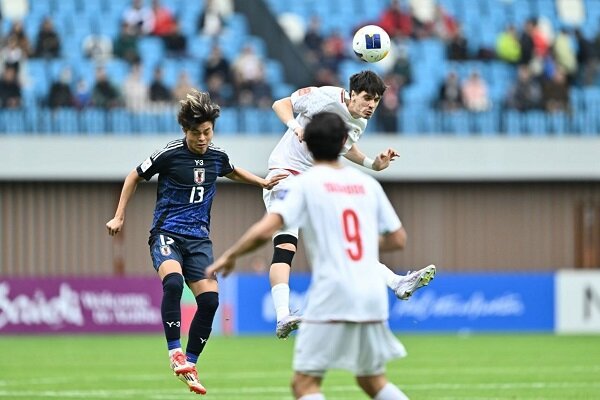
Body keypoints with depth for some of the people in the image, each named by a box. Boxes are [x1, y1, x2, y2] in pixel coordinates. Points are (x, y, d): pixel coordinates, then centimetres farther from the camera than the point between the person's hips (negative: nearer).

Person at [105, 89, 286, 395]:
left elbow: (232, 172, 30)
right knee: (173, 281, -34)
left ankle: (188, 365, 1)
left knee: (209, 299, -12)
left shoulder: (217, 156, 4)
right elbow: (134, 177, 6)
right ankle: (175, 352, -27)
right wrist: (119, 217, 5)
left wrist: (263, 182, 20)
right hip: (167, 232, -4)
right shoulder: (169, 154, -10)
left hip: (198, 237, 4)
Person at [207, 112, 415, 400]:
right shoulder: (368, 184, 11)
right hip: (372, 297, 5)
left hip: (332, 295, -5)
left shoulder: (305, 184, -2)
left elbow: (265, 230, -14)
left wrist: (230, 256, 1)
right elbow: (397, 239, 15)